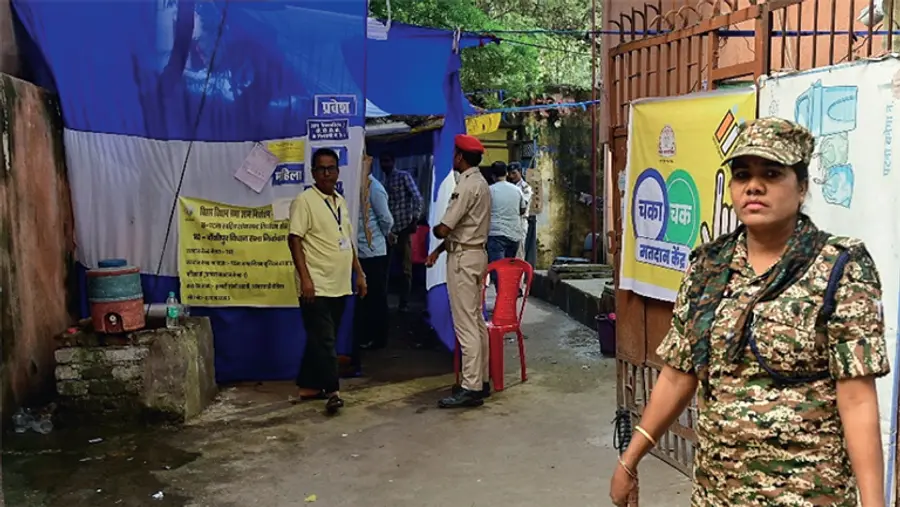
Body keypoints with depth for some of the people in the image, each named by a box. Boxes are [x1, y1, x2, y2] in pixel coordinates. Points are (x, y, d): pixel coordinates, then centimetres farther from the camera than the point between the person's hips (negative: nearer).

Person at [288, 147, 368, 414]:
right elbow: (294, 240, -13)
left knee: (322, 339, 13)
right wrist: (305, 278, -21)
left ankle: (308, 386, 23)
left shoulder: (340, 201, 15)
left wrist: (359, 274, 17)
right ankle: (332, 391, -4)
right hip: (317, 286, -8)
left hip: (340, 285, 8)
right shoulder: (304, 200, -8)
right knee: (324, 340, -8)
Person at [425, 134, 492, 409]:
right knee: (477, 320, 14)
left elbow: (444, 229, -20)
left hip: (463, 258, -10)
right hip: (476, 254, 10)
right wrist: (439, 250, 16)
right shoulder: (481, 183, 14)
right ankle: (481, 380, 21)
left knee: (465, 324, -8)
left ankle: (471, 388, -5)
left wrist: (434, 229, 2)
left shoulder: (466, 186, -17)